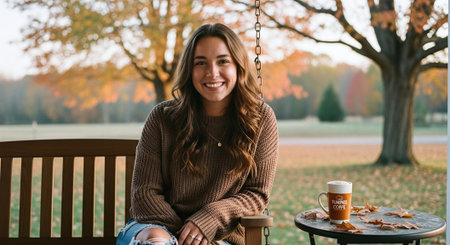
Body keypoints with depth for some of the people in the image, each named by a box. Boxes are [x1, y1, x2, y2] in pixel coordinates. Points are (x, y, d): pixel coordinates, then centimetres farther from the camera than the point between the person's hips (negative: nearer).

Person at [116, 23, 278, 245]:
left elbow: (257, 193, -1)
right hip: (156, 224, 1)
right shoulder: (162, 118, -4)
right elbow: (144, 192, -2)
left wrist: (210, 218, -16)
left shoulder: (261, 118, -3)